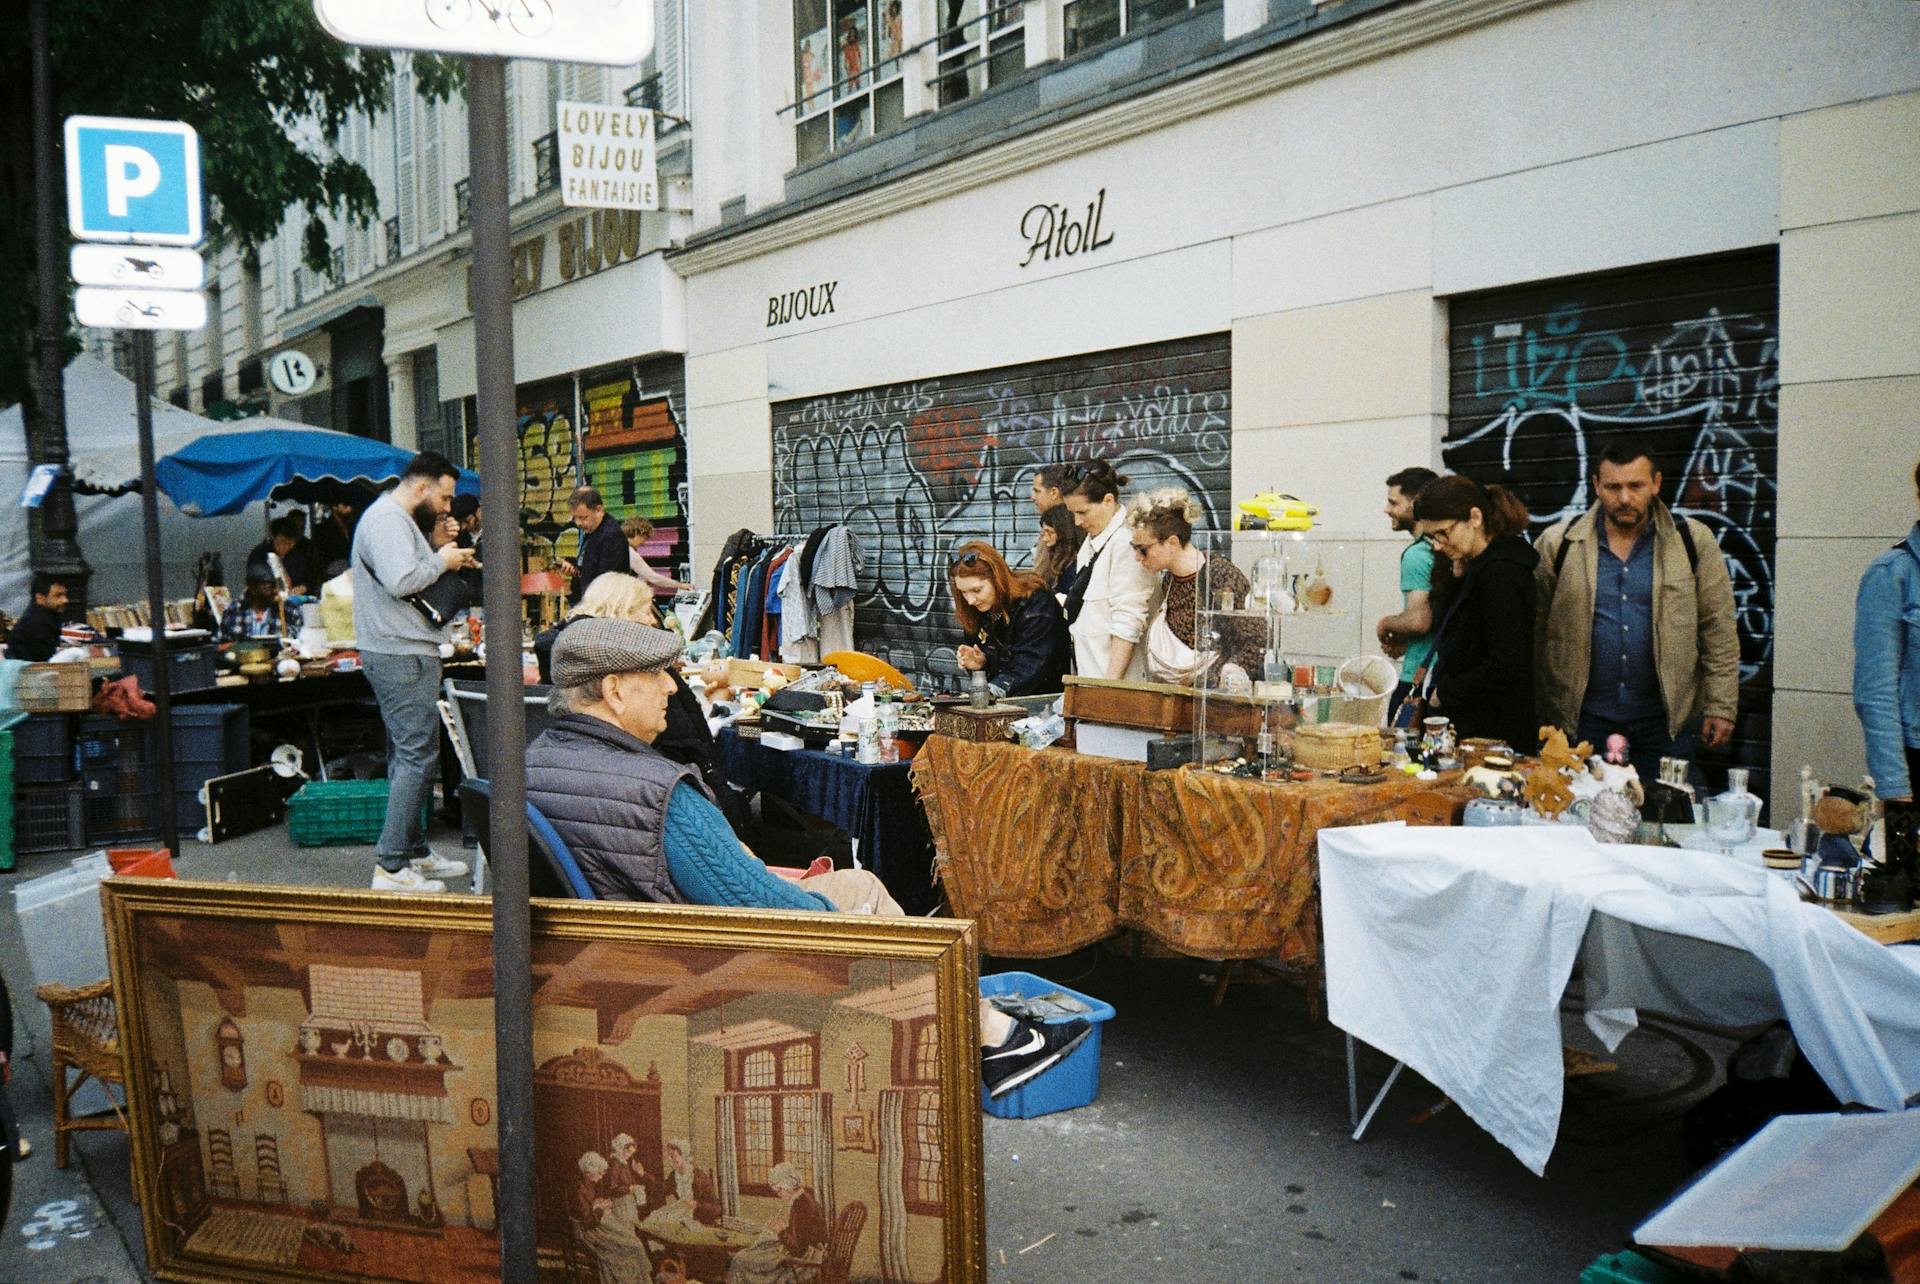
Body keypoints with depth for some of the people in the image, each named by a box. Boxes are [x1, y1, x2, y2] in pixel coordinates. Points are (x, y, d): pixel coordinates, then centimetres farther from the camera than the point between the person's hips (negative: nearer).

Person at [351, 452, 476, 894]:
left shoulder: (400, 520, 21)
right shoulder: (386, 520, -14)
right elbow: (400, 581, -27)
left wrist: (436, 545, 9)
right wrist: (442, 560, -13)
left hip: (404, 654, 12)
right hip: (402, 657, -12)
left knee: (408, 756, 15)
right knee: (416, 756, -11)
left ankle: (415, 852, 22)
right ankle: (391, 866, -9)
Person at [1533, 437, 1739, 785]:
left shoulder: (1693, 542, 2)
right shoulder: (1559, 544, 1)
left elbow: (1719, 633, 3)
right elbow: (1536, 633, 1)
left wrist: (1721, 709, -2)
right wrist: (1543, 714, -3)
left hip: (1666, 720, 0)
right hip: (1585, 720, 0)